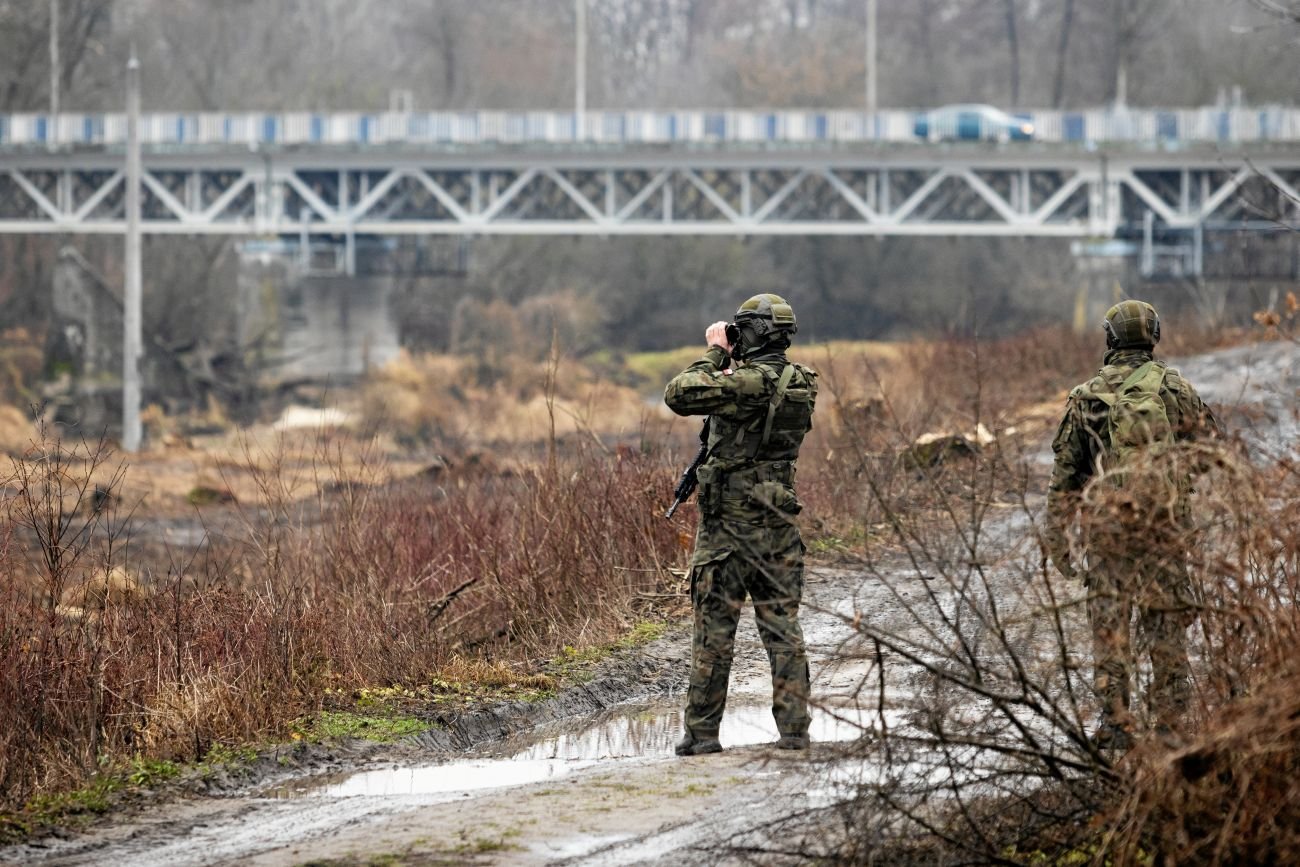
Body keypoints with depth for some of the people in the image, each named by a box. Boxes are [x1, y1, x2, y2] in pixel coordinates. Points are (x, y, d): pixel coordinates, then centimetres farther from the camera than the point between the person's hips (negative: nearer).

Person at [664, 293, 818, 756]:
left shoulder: (747, 383, -19)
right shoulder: (801, 383, 5)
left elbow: (678, 394, -18)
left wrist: (716, 353, -7)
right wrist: (729, 361, 13)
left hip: (730, 524, -6)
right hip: (778, 523, 6)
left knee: (714, 629, 1)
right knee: (782, 626, 8)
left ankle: (701, 731, 4)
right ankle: (794, 729, 6)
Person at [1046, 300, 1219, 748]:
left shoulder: (1086, 396, 6)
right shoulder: (1173, 387, 0)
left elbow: (1064, 472, 7)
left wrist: (1057, 538, 11)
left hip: (1104, 522, 1)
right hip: (1163, 521, -1)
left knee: (1109, 623, 6)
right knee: (1166, 624, 6)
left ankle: (1114, 725, 3)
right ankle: (1171, 721, 7)